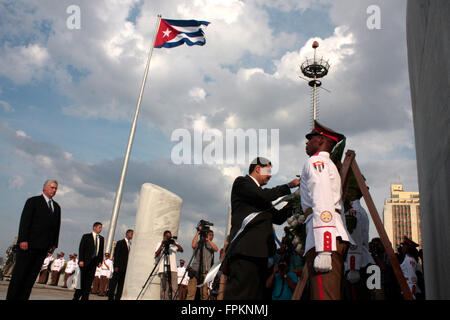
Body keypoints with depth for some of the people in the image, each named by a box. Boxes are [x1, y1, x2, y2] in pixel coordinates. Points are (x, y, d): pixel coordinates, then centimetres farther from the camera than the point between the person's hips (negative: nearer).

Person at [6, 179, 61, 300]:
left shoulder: (57, 207, 17)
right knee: (20, 272, 0)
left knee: (32, 274, 4)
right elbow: (25, 221, -7)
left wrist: (54, 244, 8)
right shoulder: (33, 201, 1)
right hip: (29, 244, -5)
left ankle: (23, 298, 7)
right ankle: (11, 297, 8)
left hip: (44, 246, 5)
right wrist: (23, 240, -16)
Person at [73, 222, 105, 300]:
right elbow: (81, 249, -4)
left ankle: (85, 298, 7)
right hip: (85, 261, -4)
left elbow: (101, 250, 12)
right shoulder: (86, 236, 1)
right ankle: (76, 297, 13)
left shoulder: (101, 238, 13)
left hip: (94, 261, 4)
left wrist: (100, 261, 3)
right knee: (82, 280, 0)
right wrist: (80, 260, -12)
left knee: (89, 280, 2)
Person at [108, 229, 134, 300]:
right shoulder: (120, 243, 1)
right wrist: (116, 266, -12)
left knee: (121, 284, 4)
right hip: (119, 267, -5)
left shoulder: (131, 244, 14)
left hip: (125, 268, 5)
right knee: (114, 282, -2)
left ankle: (117, 298, 7)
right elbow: (116, 255, -4)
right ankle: (110, 297, 4)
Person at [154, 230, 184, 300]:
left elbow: (181, 250, 1)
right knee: (164, 288, -7)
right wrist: (162, 244, -10)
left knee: (174, 288, -7)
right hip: (163, 270, -1)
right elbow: (156, 254, -1)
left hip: (173, 269, 1)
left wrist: (175, 243, -13)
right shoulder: (159, 244, 14)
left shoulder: (174, 244, 17)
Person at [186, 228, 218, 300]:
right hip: (195, 271, -3)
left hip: (205, 272, 3)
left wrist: (208, 240, -7)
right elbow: (193, 246, -17)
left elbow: (216, 249, -7)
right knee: (191, 294, -9)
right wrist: (198, 233, -10)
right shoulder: (198, 243, 6)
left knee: (204, 295, -2)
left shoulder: (211, 246, 15)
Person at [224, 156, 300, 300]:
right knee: (239, 294, -14)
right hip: (245, 249, -9)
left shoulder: (259, 196, 28)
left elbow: (278, 217, 25)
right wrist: (289, 185, -3)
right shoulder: (241, 182, 4)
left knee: (255, 294, 5)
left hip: (259, 251, 9)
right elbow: (263, 195, -13)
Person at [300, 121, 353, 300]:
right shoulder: (330, 164, 31)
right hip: (337, 238, 10)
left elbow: (323, 204, -14)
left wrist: (323, 250, -22)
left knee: (324, 295, -16)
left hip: (324, 239, -10)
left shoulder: (316, 161, 1)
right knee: (333, 294, 8)